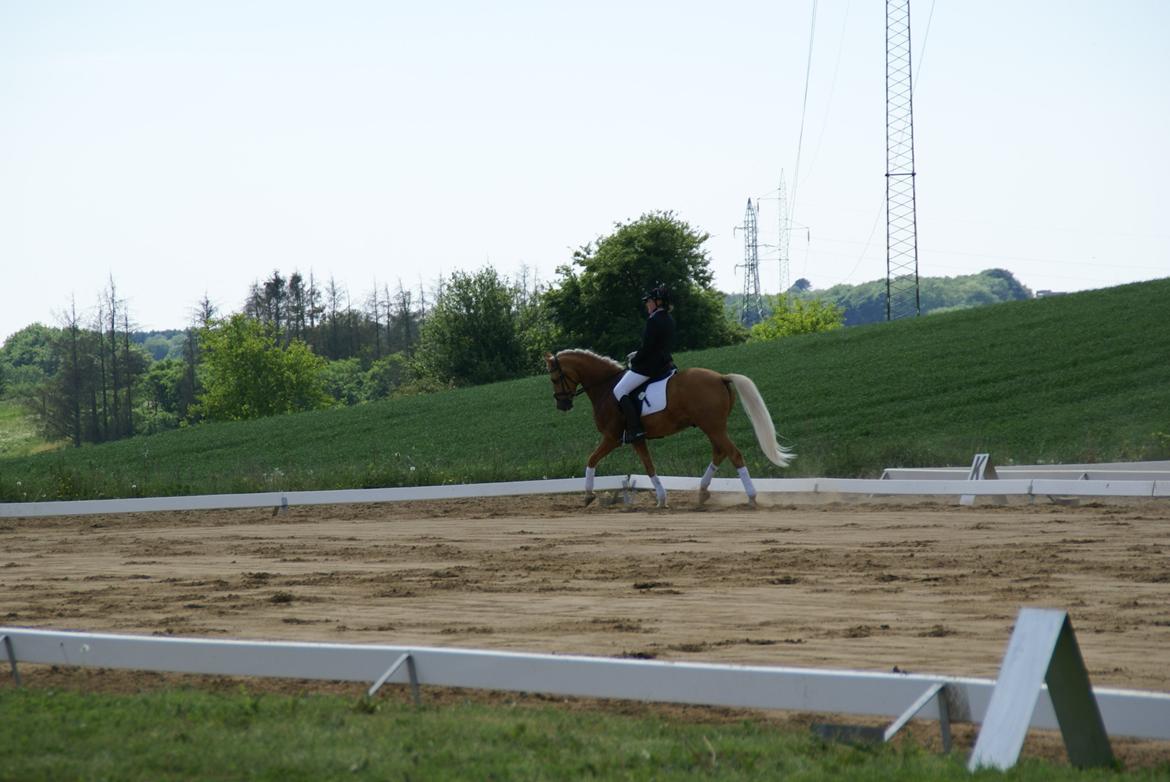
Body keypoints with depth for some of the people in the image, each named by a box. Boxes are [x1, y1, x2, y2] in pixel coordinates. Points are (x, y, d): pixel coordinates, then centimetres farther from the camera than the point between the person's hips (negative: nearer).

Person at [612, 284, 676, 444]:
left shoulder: (654, 321, -19)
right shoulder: (669, 320, 11)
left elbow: (646, 348, -21)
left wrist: (634, 361, -4)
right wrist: (637, 355, 16)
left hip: (649, 365, -10)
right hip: (664, 363, 10)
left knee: (619, 391, -6)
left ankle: (635, 429, -15)